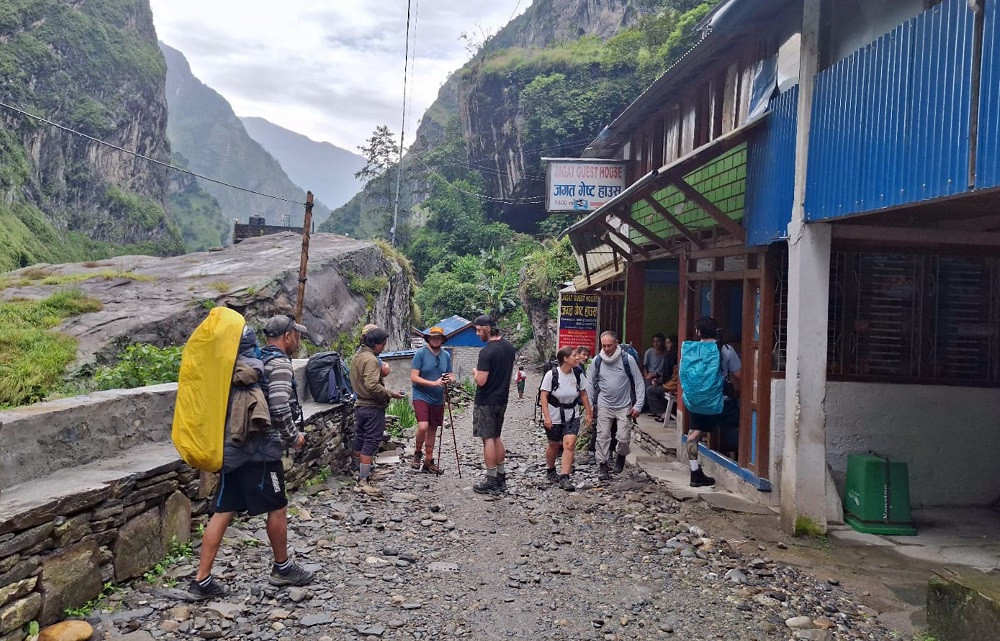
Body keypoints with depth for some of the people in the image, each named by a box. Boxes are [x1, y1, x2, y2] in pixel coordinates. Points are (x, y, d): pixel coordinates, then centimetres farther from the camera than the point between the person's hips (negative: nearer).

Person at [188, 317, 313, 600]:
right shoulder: (279, 363, -8)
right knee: (277, 507, 8)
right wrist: (293, 437, -4)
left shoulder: (244, 362, 18)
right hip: (260, 449, -8)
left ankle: (202, 580, 7)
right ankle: (282, 568, 23)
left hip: (231, 446, 8)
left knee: (223, 511, 7)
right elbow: (280, 409, -19)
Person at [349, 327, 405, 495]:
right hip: (373, 407, -10)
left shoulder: (356, 357, 12)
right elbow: (372, 385, -27)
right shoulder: (371, 359, -19)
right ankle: (364, 482, -5)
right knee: (371, 443, -5)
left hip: (360, 405, 10)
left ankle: (361, 475, 29)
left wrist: (381, 372, 12)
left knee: (360, 442, 17)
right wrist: (390, 394, -19)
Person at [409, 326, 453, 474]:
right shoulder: (420, 353, -8)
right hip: (421, 396, -5)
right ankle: (417, 453, 5)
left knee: (432, 430, 12)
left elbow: (449, 376, 16)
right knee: (423, 427, -21)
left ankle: (428, 461, 24)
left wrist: (448, 379, -10)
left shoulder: (446, 356, 7)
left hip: (438, 399, 5)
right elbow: (414, 377, -13)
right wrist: (434, 383, -21)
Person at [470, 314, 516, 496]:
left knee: (488, 438, -2)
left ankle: (491, 482, 2)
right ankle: (501, 477, 22)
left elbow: (481, 381, -23)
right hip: (502, 399, 8)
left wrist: (475, 373, -3)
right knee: (496, 436, 17)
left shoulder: (487, 352, -21)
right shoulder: (509, 347, 6)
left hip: (486, 402, -8)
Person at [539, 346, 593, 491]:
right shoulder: (552, 374, -14)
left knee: (569, 445, -13)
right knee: (554, 445, 13)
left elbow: (583, 395, 9)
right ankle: (551, 470, 39)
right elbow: (544, 397, -13)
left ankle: (564, 477, -10)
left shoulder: (578, 374, -3)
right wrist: (546, 417, -19)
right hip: (554, 417, -2)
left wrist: (588, 413, 10)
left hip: (572, 416, 2)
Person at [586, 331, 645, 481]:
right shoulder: (597, 360, -1)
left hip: (624, 406, -2)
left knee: (623, 438, -5)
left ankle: (621, 456, 26)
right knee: (603, 437, 1)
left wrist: (638, 405, -9)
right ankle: (602, 466, 15)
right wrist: (589, 405, 5)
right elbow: (591, 384, 9)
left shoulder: (627, 359, -9)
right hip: (604, 406, 2)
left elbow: (639, 383, -4)